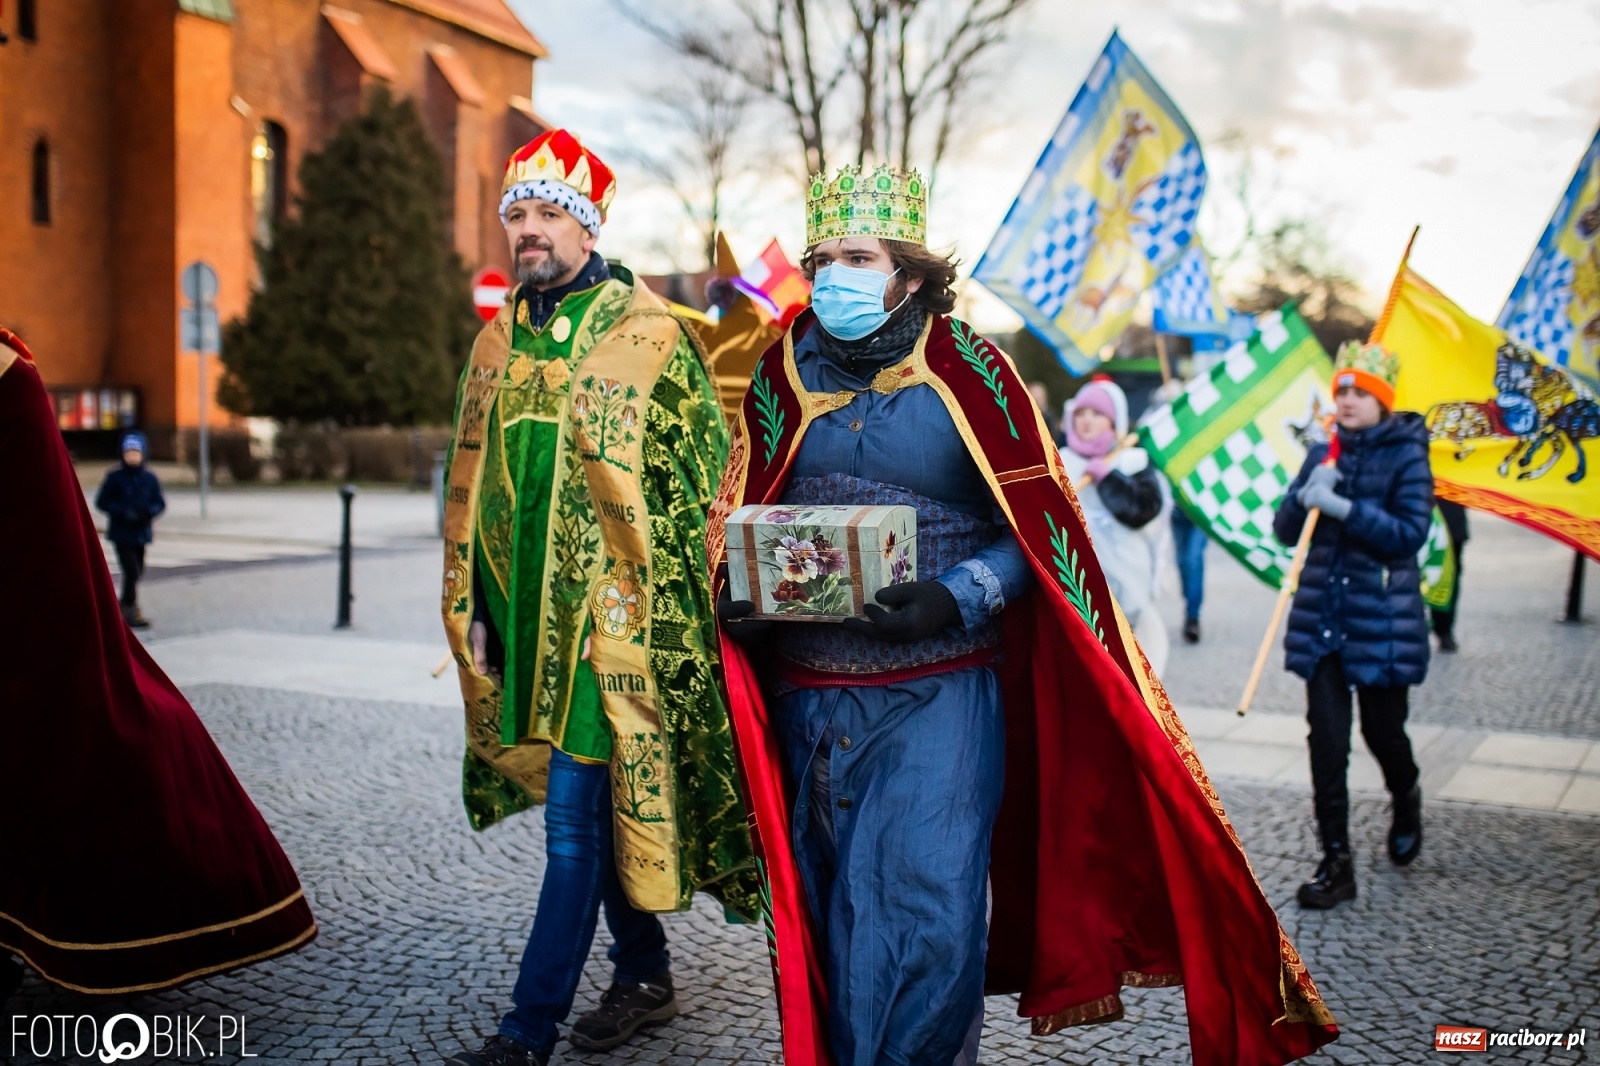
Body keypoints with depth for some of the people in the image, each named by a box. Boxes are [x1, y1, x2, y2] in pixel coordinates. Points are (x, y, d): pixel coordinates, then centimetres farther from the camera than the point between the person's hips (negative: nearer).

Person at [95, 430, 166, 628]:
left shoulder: (150, 477, 1)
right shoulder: (115, 476, -7)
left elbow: (160, 502, 6)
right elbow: (101, 502, -5)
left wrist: (150, 511, -16)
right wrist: (123, 512, -19)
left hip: (141, 532, 4)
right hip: (121, 532, -4)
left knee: (137, 571, 14)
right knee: (131, 571, -11)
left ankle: (125, 605, 33)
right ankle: (131, 610, -1)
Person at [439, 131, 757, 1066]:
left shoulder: (650, 337, -7)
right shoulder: (497, 347, 11)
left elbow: (702, 477, -7)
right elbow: (471, 487, 17)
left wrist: (673, 600, -11)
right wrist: (471, 606, 14)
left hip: (614, 614, -6)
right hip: (528, 616, 6)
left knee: (576, 815, -4)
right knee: (602, 802, 15)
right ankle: (646, 976, 31)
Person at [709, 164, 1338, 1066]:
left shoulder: (968, 373, -2)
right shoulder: (782, 374, 7)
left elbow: (1037, 534, -3)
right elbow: (737, 523, 14)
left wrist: (957, 598, -20)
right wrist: (737, 593, -7)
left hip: (937, 697, -3)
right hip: (807, 701, 4)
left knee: (927, 919, -5)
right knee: (824, 925, 13)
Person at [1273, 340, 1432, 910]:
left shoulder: (1407, 455, -4)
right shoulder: (1323, 453, 8)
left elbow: (1410, 533, -16)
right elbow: (1284, 529, 5)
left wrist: (1344, 507, -25)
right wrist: (1305, 496, -15)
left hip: (1382, 620, -3)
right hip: (1322, 617, 3)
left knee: (1381, 729, 9)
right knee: (1326, 740, -2)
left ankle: (1406, 801, 43)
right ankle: (1337, 862, 4)